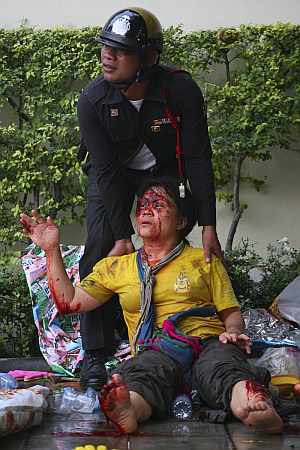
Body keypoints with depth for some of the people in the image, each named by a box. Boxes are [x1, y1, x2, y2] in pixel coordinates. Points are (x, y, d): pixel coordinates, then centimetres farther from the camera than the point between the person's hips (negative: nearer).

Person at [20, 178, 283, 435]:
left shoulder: (204, 260, 22)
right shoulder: (116, 266, 24)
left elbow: (231, 312, 18)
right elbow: (68, 303, 17)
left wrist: (234, 332, -5)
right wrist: (52, 249, 14)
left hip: (208, 341, 0)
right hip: (155, 350, 0)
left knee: (224, 365, -38)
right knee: (146, 370, -38)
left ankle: (249, 403, -69)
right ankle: (129, 410, -69)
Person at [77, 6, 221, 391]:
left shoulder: (180, 90, -30)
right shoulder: (92, 101, -28)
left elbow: (198, 158, -25)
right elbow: (107, 171, -26)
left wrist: (208, 226, -27)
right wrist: (122, 236, -28)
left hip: (163, 171, 1)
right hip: (112, 175, 0)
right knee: (101, 251, -14)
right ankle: (95, 353, -8)